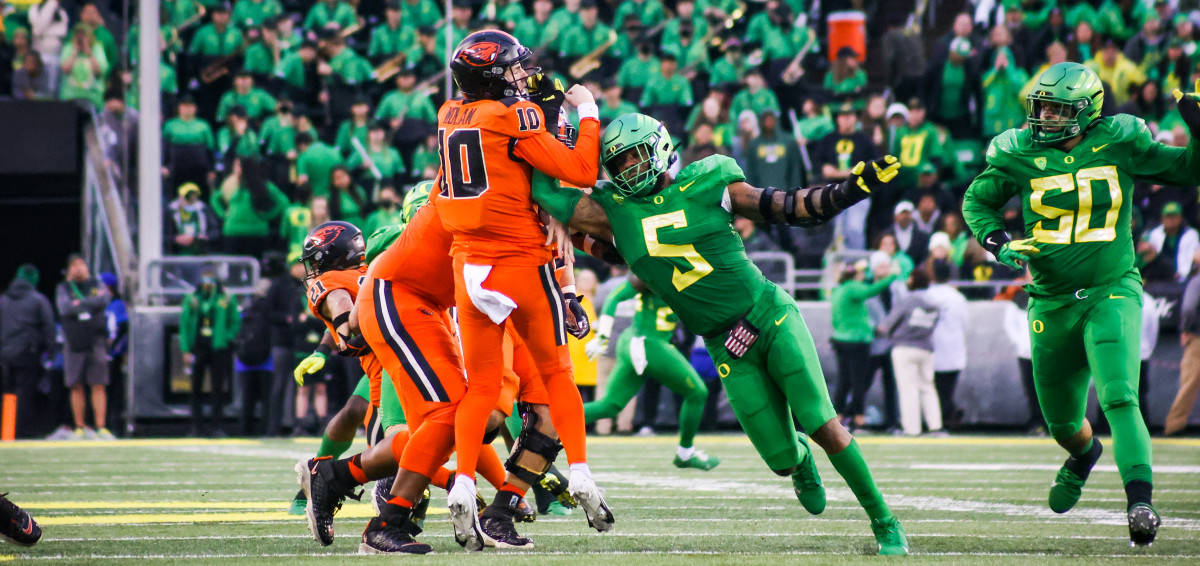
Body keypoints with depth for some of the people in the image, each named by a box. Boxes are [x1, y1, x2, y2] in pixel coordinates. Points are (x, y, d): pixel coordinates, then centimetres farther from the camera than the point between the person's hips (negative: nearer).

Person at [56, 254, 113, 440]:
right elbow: (64, 308, -9)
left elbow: (104, 299, -8)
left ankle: (101, 427, -6)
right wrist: (91, 304, -8)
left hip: (96, 342, 0)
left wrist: (79, 303, -9)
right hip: (74, 344, 0)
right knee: (77, 387, 2)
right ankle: (80, 428, 8)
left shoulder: (97, 285, 12)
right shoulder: (63, 288, 9)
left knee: (99, 386, -5)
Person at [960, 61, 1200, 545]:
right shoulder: (1021, 155, -1)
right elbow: (977, 201, 13)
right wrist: (998, 243, -4)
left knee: (1119, 398, -24)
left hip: (1111, 292, -3)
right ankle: (1084, 455, 51)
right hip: (1053, 301, 3)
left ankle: (1140, 502, -29)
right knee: (1062, 421, 15)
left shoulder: (1118, 146, -4)